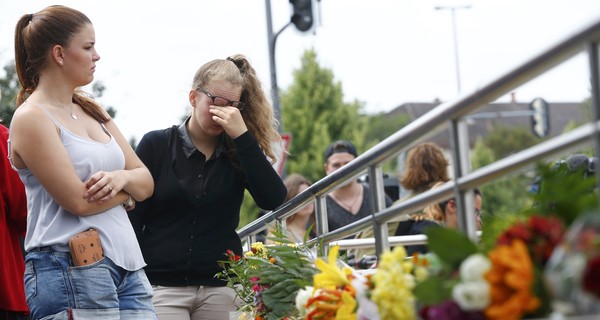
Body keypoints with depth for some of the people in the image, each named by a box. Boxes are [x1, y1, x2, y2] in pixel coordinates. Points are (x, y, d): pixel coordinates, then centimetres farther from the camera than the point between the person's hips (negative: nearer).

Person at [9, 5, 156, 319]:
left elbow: (146, 183, 13)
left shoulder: (91, 111, 16)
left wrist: (122, 178, -9)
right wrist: (127, 189, 3)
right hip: (71, 272, -7)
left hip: (127, 264, 7)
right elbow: (79, 201, -14)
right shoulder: (31, 118, -7)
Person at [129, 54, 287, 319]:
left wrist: (242, 136, -13)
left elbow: (273, 200, -9)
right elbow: (132, 219, 3)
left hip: (222, 287, 2)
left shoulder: (238, 153, 8)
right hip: (162, 286, -2)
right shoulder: (156, 145, 3)